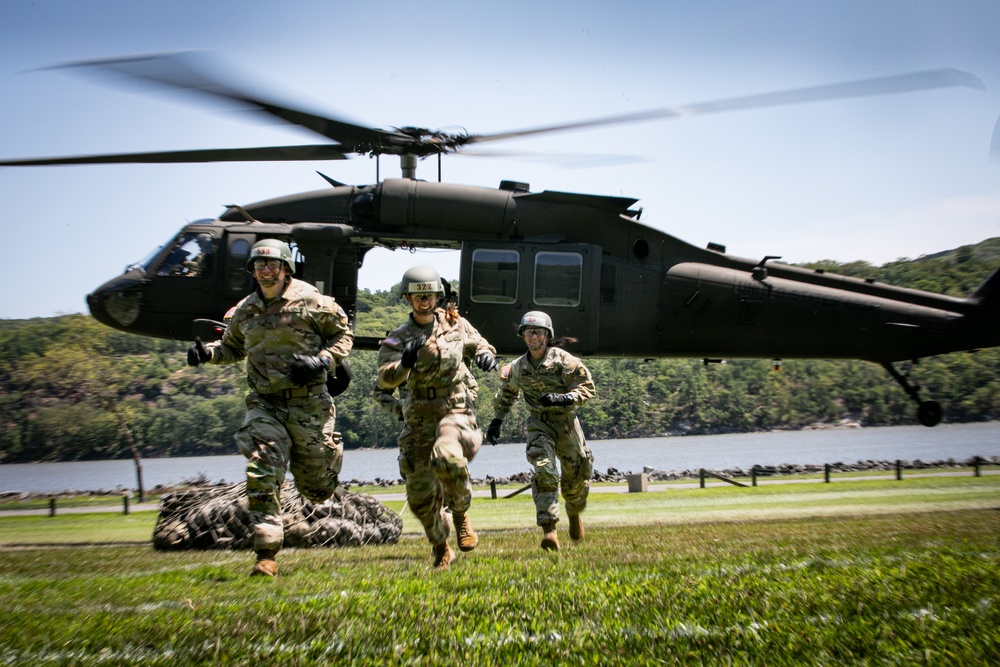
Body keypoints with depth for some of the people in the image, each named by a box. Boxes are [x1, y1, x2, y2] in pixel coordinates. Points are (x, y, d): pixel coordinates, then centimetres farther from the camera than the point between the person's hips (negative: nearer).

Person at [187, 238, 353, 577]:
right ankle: (267, 554, -3)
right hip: (264, 403, 3)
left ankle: (331, 454, 46)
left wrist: (322, 361, -15)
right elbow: (232, 347, 23)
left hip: (307, 403, -3)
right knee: (261, 477, -11)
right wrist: (206, 352, 2)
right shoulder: (245, 310, 8)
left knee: (315, 486, 9)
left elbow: (343, 334, 2)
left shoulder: (310, 300, -6)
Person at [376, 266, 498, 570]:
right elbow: (386, 379, -17)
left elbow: (478, 344, 22)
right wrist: (406, 361, -38)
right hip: (418, 419, 2)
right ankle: (441, 551, 29)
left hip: (455, 411, -1)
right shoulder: (398, 338, -2)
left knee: (447, 458, -34)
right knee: (420, 496, 3)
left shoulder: (456, 323, 4)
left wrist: (486, 354, -2)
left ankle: (460, 513, -4)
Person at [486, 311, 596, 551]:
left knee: (576, 477, 8)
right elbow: (506, 394, 18)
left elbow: (588, 388, -13)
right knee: (543, 471, -20)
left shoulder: (564, 360, -13)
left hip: (566, 421, -1)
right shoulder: (517, 367, -1)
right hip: (539, 424, 1)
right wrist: (496, 420, 12)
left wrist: (561, 399, -27)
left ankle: (574, 512, 41)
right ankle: (548, 529, -21)